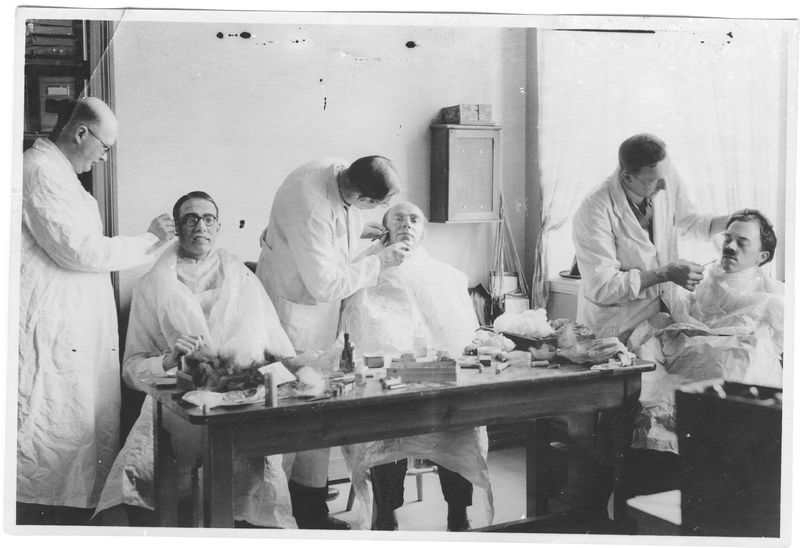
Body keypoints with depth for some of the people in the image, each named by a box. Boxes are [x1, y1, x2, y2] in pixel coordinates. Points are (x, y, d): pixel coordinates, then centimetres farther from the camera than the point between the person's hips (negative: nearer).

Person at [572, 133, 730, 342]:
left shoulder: (666, 179, -5)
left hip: (666, 308, 6)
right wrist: (667, 274, -24)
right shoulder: (594, 212, -24)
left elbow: (688, 222, 16)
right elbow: (602, 288, -24)